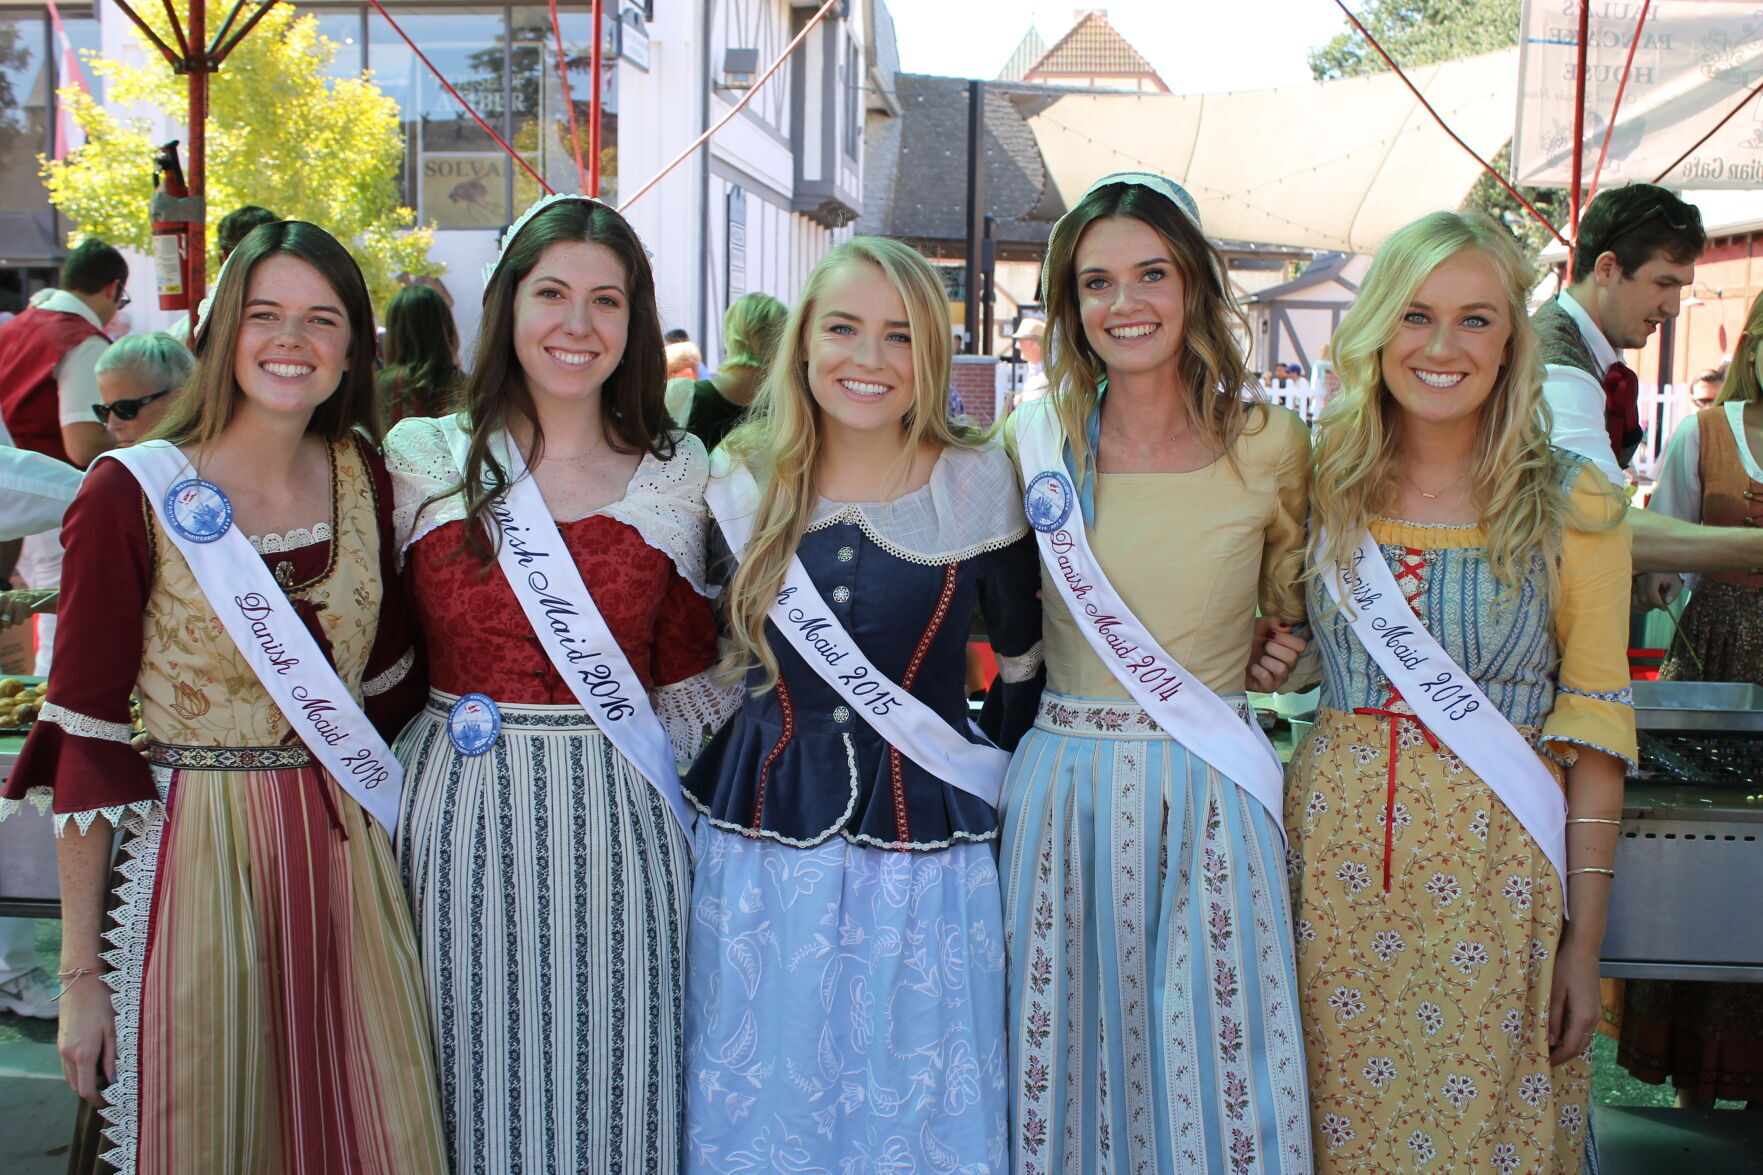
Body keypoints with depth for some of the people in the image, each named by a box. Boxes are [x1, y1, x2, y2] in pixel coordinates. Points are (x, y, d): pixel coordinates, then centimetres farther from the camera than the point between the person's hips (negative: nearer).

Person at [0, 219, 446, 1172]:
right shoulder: (133, 494, -8)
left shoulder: (365, 482, 4)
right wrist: (81, 972, -7)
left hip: (349, 854, 4)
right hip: (196, 852, -4)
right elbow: (84, 734, -8)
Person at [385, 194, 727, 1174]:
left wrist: (707, 816, 6)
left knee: (614, 1084, 7)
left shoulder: (679, 477, 4)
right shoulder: (422, 461, 2)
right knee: (481, 1076, 9)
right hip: (462, 809, 0)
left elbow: (686, 683, 9)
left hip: (620, 822, 0)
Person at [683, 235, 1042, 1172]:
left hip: (926, 845, -1)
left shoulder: (977, 483, -5)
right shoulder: (743, 482, 0)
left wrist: (999, 768, 5)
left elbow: (1025, 656, 6)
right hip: (763, 840, 2)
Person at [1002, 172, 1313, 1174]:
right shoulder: (1036, 438, 1)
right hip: (1065, 781, 1)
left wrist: (1288, 647, -1)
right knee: (1067, 1045, 10)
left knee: (1214, 1059, 4)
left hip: (1212, 790, -1)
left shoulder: (1271, 445, -1)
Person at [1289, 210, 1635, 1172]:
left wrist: (1585, 939, -5)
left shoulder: (1572, 503, -4)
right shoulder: (1324, 486, 3)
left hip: (1496, 862, -2)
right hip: (1336, 848, 2)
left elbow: (1593, 727, -3)